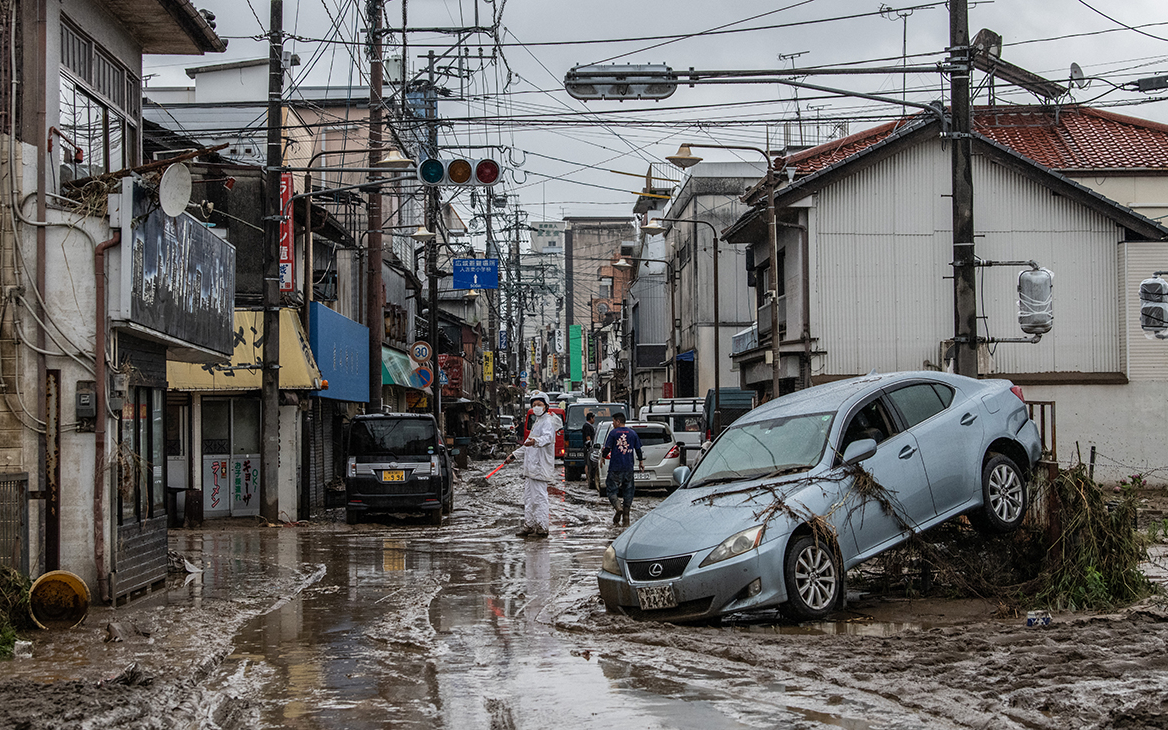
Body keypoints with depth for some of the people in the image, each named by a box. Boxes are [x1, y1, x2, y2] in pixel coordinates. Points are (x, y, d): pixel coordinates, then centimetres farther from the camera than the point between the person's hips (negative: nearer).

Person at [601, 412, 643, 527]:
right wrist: (641, 461, 21)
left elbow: (607, 448, -6)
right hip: (629, 468, 4)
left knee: (612, 490, 3)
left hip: (615, 467, -3)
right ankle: (626, 518, 9)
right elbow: (638, 449, 9)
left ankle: (618, 508, -25)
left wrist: (603, 457, 12)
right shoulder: (632, 433, 6)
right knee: (628, 491, 11)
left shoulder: (613, 433, -4)